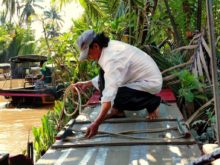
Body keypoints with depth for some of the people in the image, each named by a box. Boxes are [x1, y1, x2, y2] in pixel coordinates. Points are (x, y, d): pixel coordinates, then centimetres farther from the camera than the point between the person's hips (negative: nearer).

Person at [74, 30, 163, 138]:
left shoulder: (111, 58, -30)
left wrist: (96, 123, -39)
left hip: (151, 83, -9)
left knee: (115, 96, -24)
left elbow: (110, 93, -36)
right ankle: (116, 110, 6)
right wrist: (88, 83, 7)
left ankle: (152, 103, -3)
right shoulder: (110, 47, -2)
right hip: (142, 77, 9)